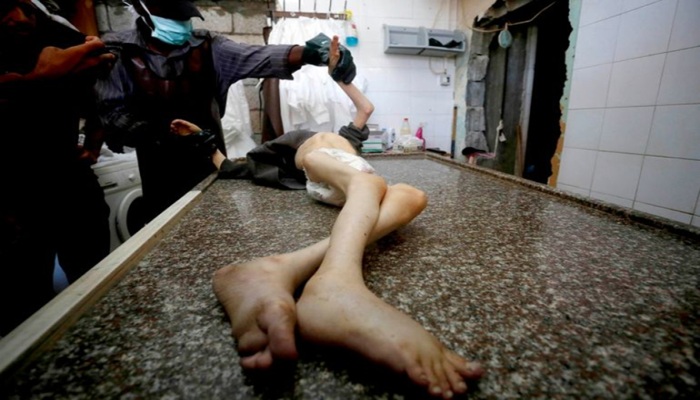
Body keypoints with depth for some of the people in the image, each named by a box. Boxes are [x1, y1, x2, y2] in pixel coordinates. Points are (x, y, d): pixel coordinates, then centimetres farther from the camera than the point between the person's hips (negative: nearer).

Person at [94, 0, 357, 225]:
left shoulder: (205, 47, 0)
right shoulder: (119, 53, -4)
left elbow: (256, 57, -15)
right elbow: (112, 113, -9)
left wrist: (306, 54, -32)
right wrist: (163, 134, -26)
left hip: (211, 163, 2)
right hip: (162, 175, -1)